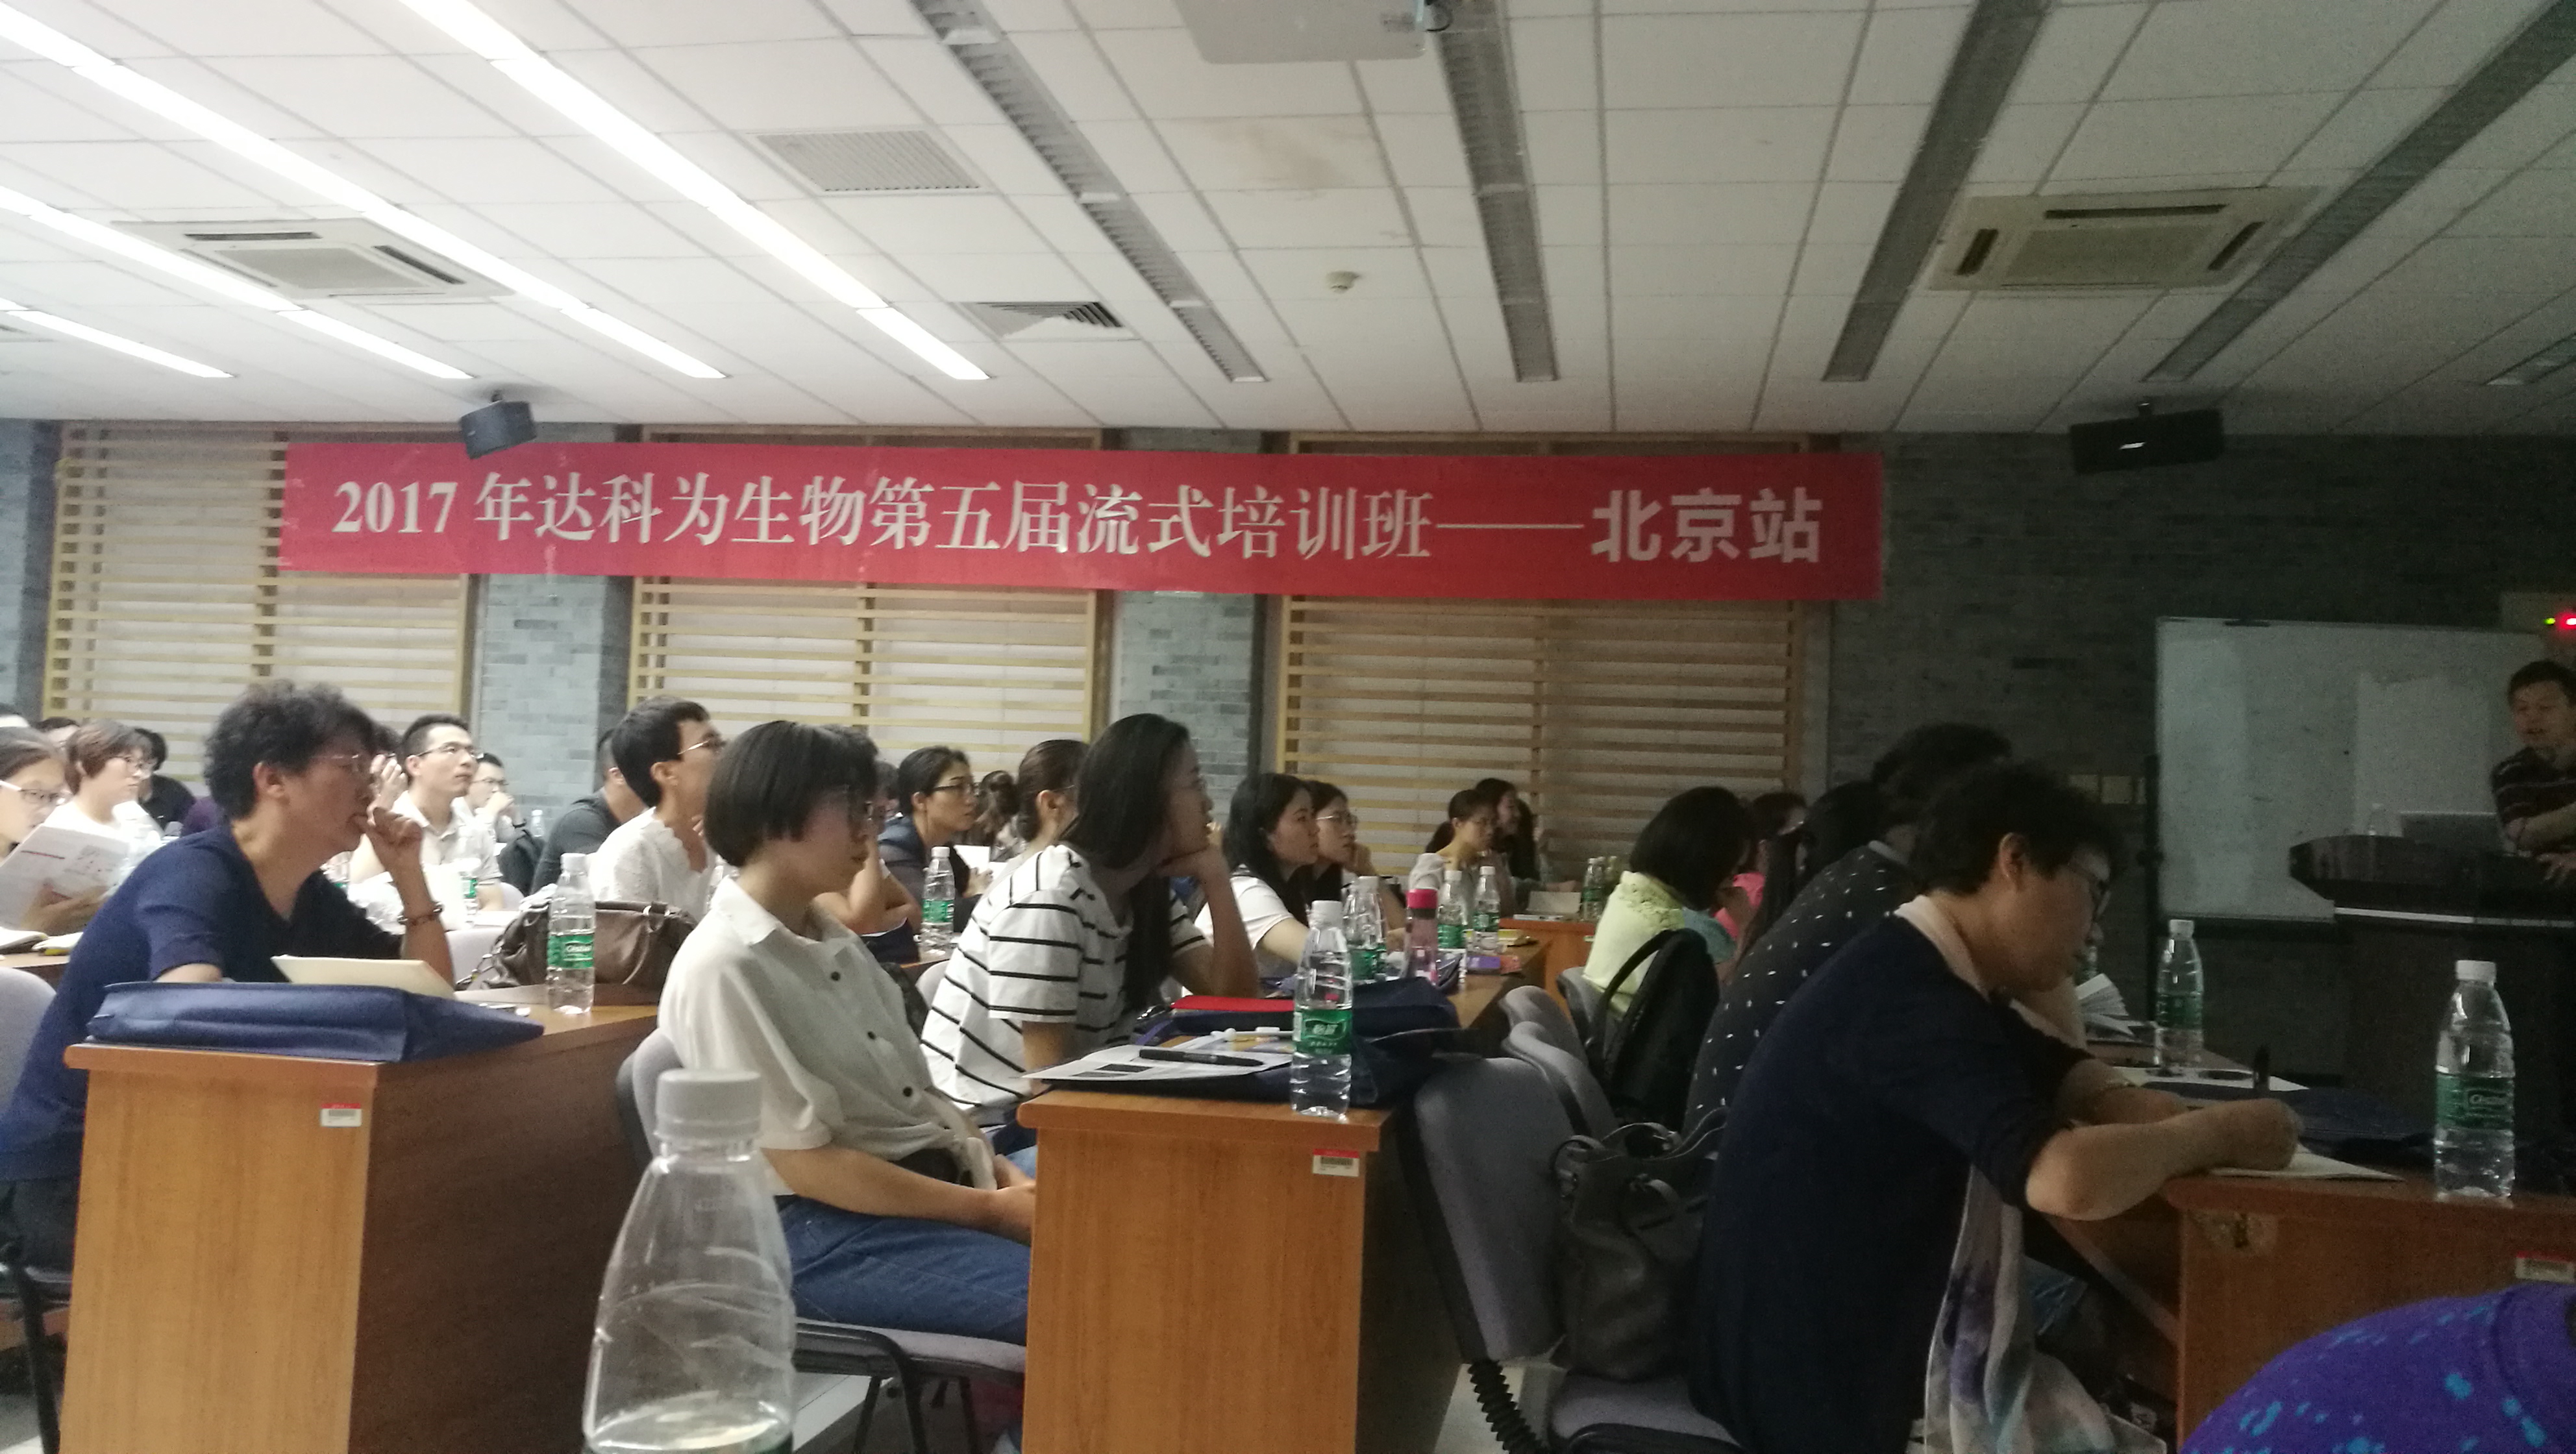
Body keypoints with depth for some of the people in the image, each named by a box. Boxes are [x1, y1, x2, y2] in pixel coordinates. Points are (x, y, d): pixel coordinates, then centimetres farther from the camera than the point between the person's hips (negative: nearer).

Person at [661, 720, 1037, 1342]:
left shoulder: (833, 941, 13)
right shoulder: (723, 969, -14)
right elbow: (806, 1163, -17)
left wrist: (1003, 1177, -3)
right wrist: (991, 1210, -16)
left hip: (936, 1185, 8)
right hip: (826, 1229, -8)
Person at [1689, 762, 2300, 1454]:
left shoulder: (1918, 972, 6)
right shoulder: (1910, 999, -24)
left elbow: (2057, 1070, 18)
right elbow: (2067, 1180, -34)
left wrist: (2121, 1104, -5)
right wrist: (2219, 1132, -17)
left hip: (1830, 1341, 9)